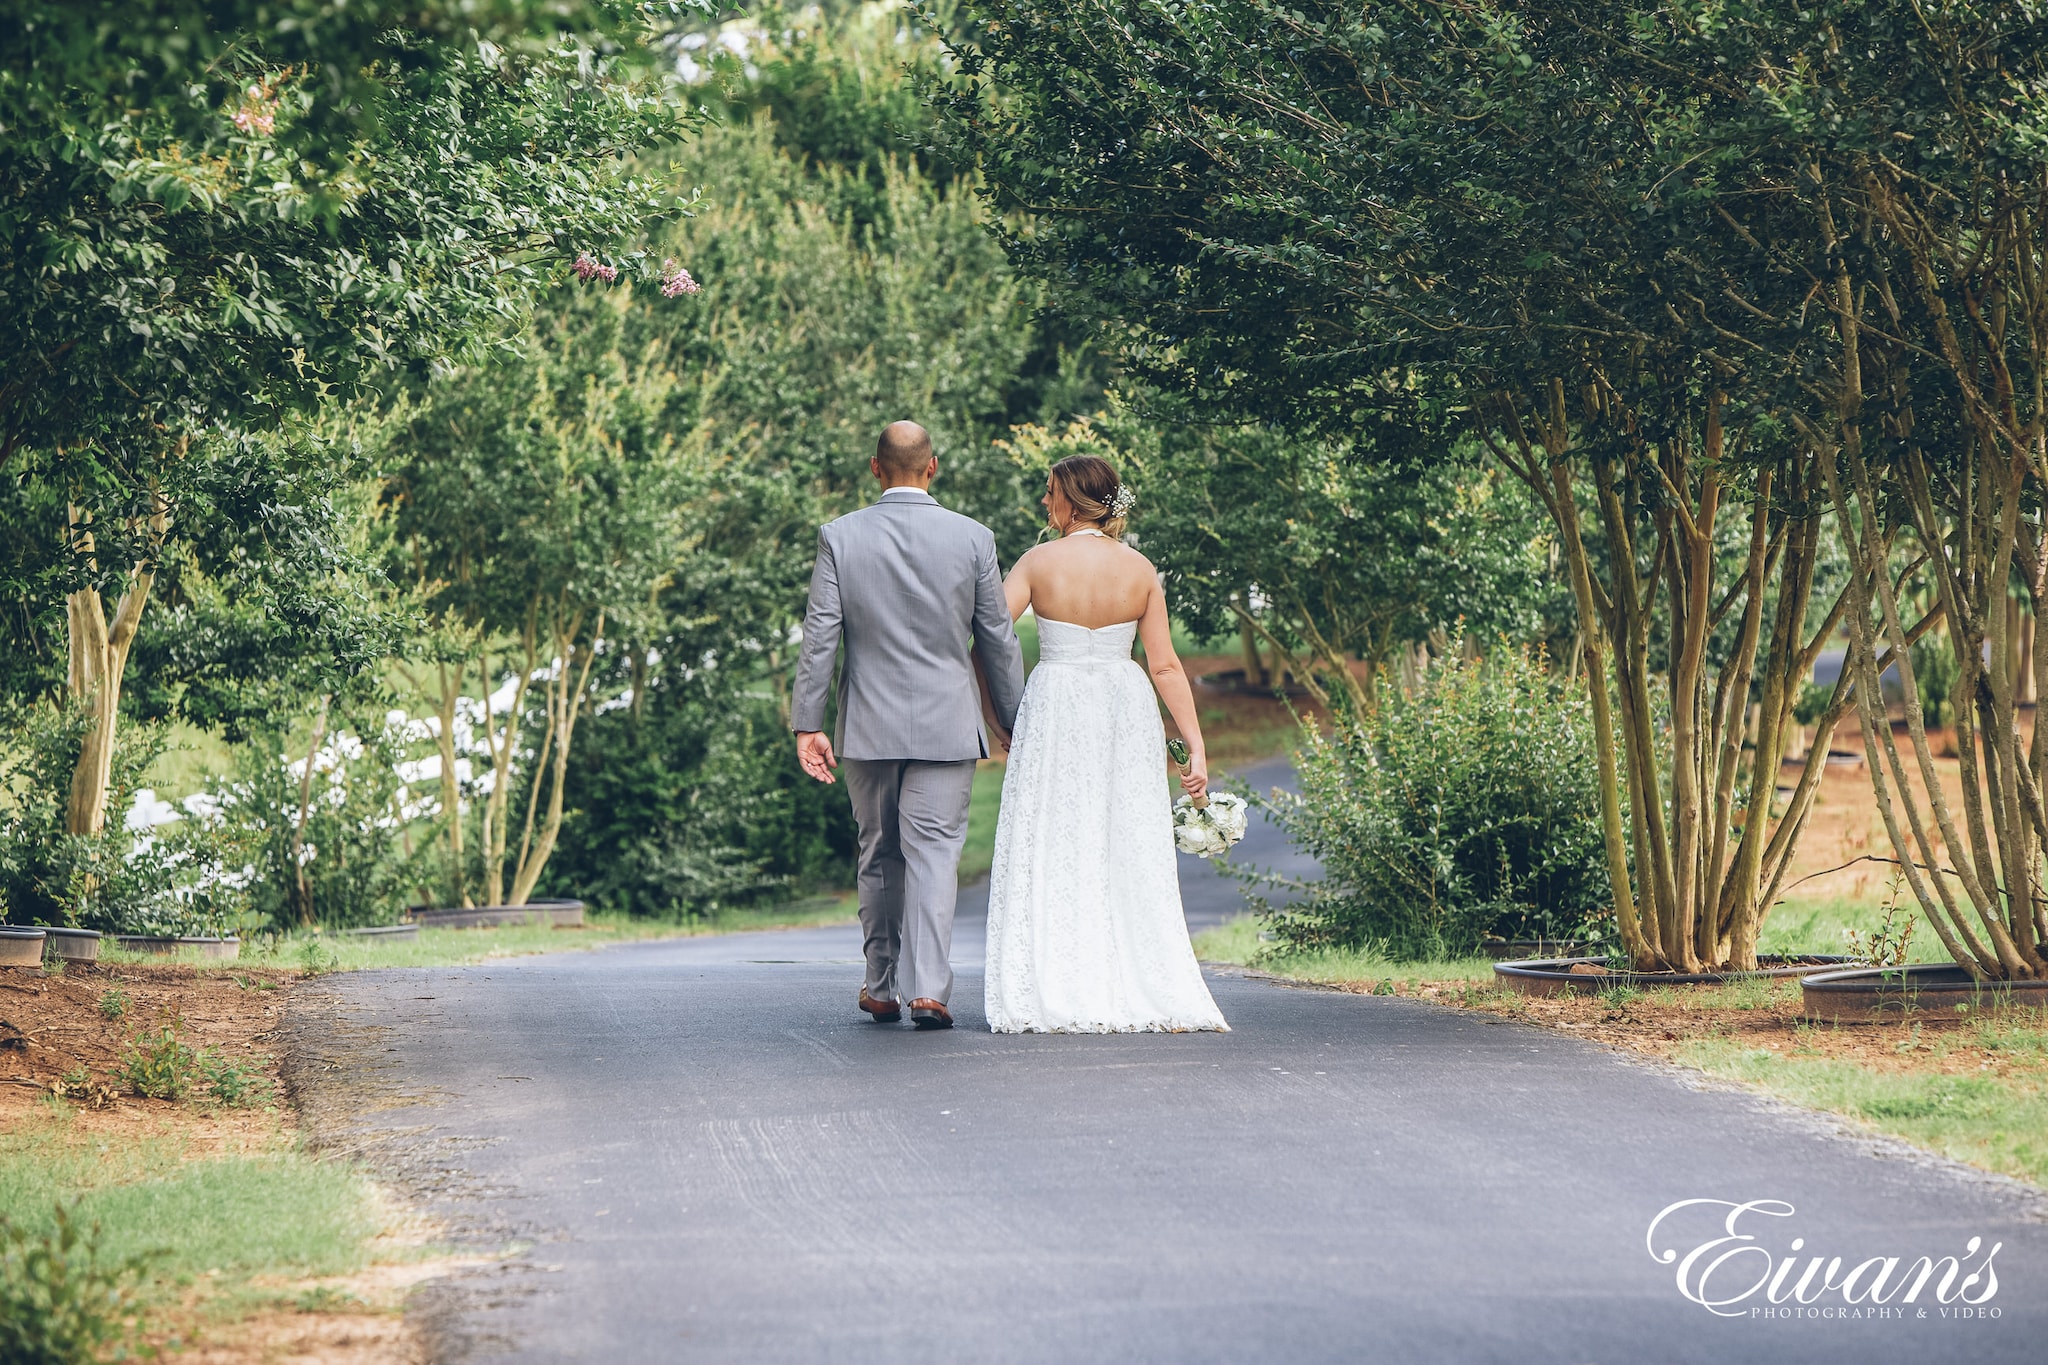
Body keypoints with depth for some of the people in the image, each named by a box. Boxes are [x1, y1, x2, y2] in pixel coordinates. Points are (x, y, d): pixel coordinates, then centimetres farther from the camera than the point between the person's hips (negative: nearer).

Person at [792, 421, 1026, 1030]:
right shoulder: (973, 538, -2)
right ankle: (928, 987, -13)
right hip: (947, 727, -1)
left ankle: (882, 988, 21)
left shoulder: (839, 536, -3)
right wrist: (1017, 725, 11)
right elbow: (998, 642, 3)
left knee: (879, 855, 13)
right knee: (935, 853, -2)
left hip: (869, 727, 1)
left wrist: (807, 724, -2)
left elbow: (819, 637, -5)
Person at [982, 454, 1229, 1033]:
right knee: (1131, 855, 8)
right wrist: (1195, 745, 0)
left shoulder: (1039, 562, -5)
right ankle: (1150, 994, 8)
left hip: (1055, 706, -2)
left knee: (1053, 855, 2)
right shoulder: (1140, 569, 1)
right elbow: (1165, 665, -1)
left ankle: (1058, 998, 0)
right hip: (1126, 708, 2)